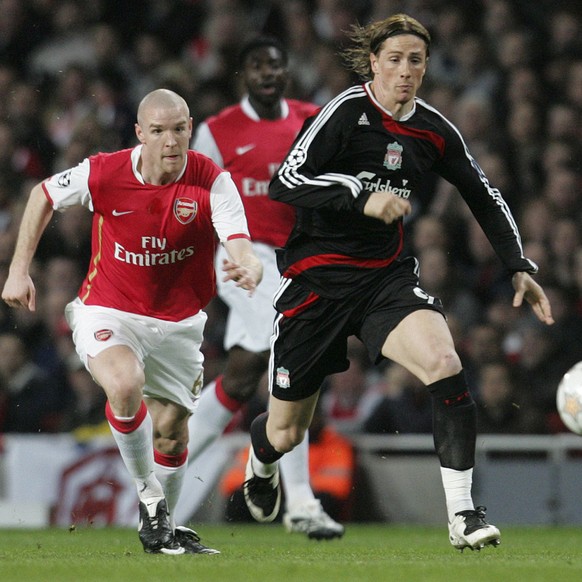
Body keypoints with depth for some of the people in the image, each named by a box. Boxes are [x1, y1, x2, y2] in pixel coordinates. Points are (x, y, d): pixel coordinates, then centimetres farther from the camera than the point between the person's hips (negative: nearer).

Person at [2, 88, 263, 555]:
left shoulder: (212, 182, -18)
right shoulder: (103, 174, -17)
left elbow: (240, 247, -30)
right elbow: (43, 196, 3)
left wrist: (248, 268, -54)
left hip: (178, 321, 2)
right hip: (108, 313, -2)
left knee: (172, 432, 9)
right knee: (125, 384, -32)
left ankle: (164, 529, 35)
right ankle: (148, 495, -11)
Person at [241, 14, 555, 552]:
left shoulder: (434, 131, 3)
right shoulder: (348, 112, -12)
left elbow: (485, 198, 16)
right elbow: (284, 183, -19)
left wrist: (519, 267, 8)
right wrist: (361, 198, -27)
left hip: (387, 276, 3)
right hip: (318, 279, -3)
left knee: (444, 362, -29)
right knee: (286, 434, 8)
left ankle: (462, 513, -26)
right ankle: (261, 463, 49)